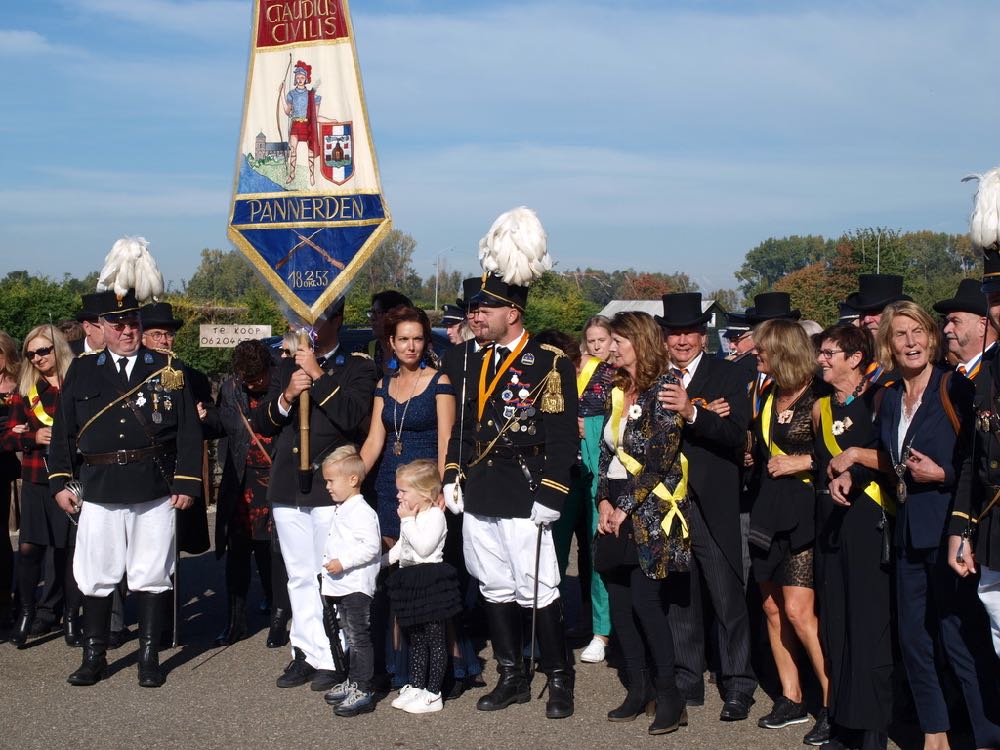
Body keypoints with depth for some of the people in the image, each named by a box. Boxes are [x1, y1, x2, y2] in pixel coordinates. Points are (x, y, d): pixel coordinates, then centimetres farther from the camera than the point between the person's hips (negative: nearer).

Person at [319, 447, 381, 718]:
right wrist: (332, 564, 19)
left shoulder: (361, 511, -17)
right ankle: (352, 683, 28)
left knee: (359, 639, -5)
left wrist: (343, 562, -25)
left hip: (357, 588, -10)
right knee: (351, 638, 18)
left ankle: (362, 692, -1)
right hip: (341, 587, 10)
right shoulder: (341, 510, 15)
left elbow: (371, 546, -24)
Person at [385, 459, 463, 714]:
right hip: (412, 582, 9)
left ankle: (433, 694, 1)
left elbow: (423, 547, -25)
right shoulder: (412, 516, 14)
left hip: (430, 581, -9)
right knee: (415, 640, 16)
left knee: (435, 639, -2)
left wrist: (407, 521, -19)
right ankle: (415, 686, 25)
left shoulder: (434, 515, -14)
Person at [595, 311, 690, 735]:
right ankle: (638, 688, 17)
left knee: (645, 598, -10)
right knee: (619, 598, 6)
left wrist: (627, 508, -14)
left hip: (651, 508, -7)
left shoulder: (663, 387, -10)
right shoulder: (618, 391, 13)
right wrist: (604, 501, 1)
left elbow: (661, 457, -15)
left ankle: (669, 695, 2)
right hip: (616, 507, 7)